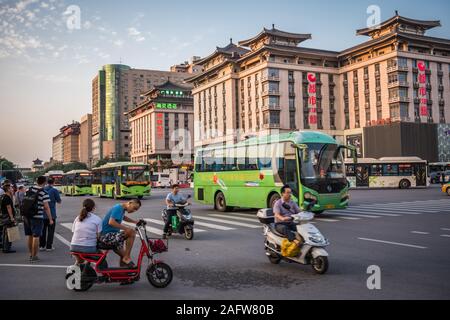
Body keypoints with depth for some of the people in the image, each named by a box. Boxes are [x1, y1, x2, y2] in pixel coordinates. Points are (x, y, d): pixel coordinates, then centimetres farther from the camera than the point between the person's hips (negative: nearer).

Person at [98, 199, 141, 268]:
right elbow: (111, 222, -32)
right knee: (131, 232, -21)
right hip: (106, 236, -10)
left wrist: (136, 222, 21)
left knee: (123, 255, 19)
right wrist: (126, 228, -30)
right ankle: (127, 258, -13)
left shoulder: (122, 209, 11)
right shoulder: (118, 208, -18)